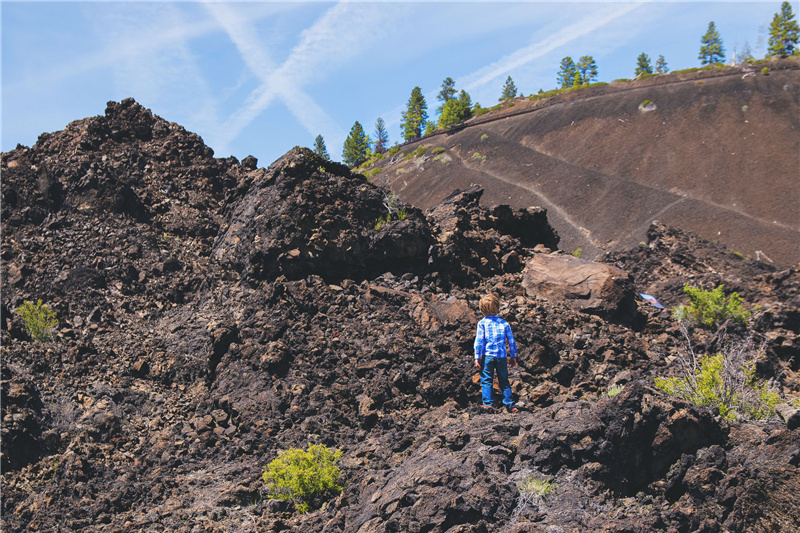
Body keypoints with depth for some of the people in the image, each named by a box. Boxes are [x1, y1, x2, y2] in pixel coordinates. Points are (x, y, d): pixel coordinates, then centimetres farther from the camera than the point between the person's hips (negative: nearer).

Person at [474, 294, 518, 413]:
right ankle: (509, 405, 9)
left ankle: (488, 403, -7)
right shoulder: (504, 323, 7)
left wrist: (477, 357, -3)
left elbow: (479, 341, -6)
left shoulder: (482, 323, -2)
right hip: (502, 356, 3)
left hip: (487, 355, -3)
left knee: (486, 380, 2)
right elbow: (511, 341, 10)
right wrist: (513, 357, 19)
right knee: (504, 381, 9)